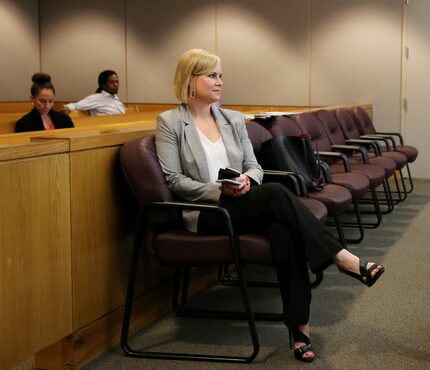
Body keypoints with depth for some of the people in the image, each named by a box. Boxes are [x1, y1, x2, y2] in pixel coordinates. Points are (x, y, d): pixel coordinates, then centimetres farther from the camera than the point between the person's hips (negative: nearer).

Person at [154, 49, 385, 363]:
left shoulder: (234, 119, 16)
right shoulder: (170, 122, 1)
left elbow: (254, 166, 14)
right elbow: (174, 180, -6)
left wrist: (247, 180, -11)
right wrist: (219, 190, -17)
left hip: (244, 204, 5)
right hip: (205, 213, -4)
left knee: (283, 228, -32)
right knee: (276, 193, -32)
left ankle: (299, 325, -30)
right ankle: (342, 258, -25)